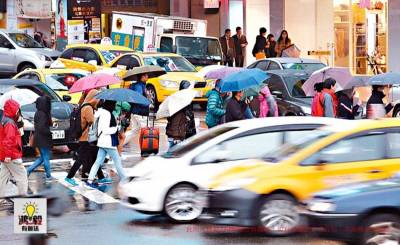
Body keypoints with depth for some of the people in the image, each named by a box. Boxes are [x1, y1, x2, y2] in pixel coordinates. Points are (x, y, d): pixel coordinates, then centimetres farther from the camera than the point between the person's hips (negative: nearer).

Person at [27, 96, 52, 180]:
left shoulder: (38, 113, 8)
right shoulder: (42, 114, -21)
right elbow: (41, 128, -26)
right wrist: (50, 133, -12)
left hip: (39, 139, 9)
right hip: (43, 140, -9)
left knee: (43, 158, 19)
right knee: (46, 158, 4)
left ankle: (29, 170, 14)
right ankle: (48, 176, 16)